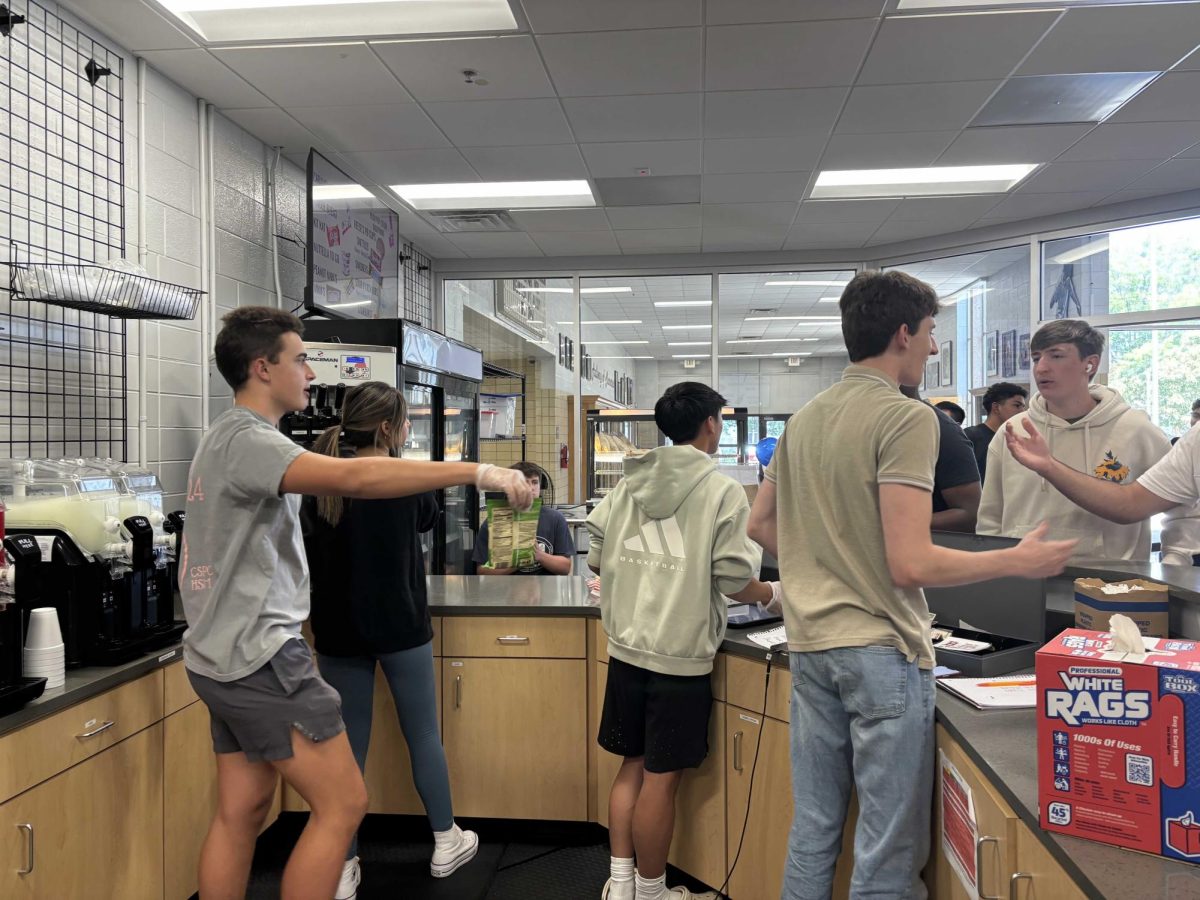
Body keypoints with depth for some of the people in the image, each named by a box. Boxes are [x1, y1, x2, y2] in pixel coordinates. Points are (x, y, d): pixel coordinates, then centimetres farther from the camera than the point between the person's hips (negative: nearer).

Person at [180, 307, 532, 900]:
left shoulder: (228, 437, 16)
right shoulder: (246, 438, -18)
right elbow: (354, 478, -33)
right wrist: (477, 471, -35)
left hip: (226, 656, 11)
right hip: (259, 654, -11)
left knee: (241, 811, 14)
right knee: (343, 805, -5)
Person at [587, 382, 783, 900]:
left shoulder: (628, 483, 5)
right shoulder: (723, 491, -9)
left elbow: (596, 560, 7)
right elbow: (734, 581, -11)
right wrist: (774, 595, 10)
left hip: (626, 648, 6)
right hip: (680, 656, -5)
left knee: (633, 765, 17)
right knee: (661, 777, 6)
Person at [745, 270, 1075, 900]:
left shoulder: (804, 420, 10)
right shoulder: (906, 419, -13)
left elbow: (760, 525, 17)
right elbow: (911, 564, -19)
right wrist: (1018, 562, -7)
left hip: (809, 646, 8)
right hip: (882, 650, -7)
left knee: (812, 833, 17)